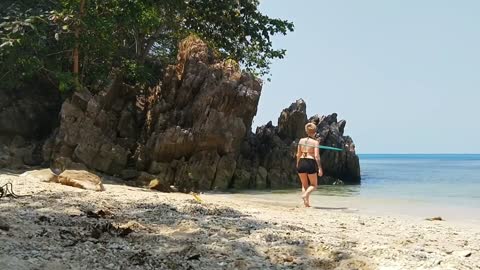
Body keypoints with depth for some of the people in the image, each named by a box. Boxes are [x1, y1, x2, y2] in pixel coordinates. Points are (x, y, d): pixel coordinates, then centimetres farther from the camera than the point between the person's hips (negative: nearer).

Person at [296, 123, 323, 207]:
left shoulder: (301, 140, 8)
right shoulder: (315, 142, -2)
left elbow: (298, 154, 10)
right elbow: (316, 156, -11)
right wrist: (319, 168, -10)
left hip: (301, 163, 4)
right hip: (311, 163, -4)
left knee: (304, 185, 18)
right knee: (313, 185, 13)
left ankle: (306, 203, 7)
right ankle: (305, 194, -15)